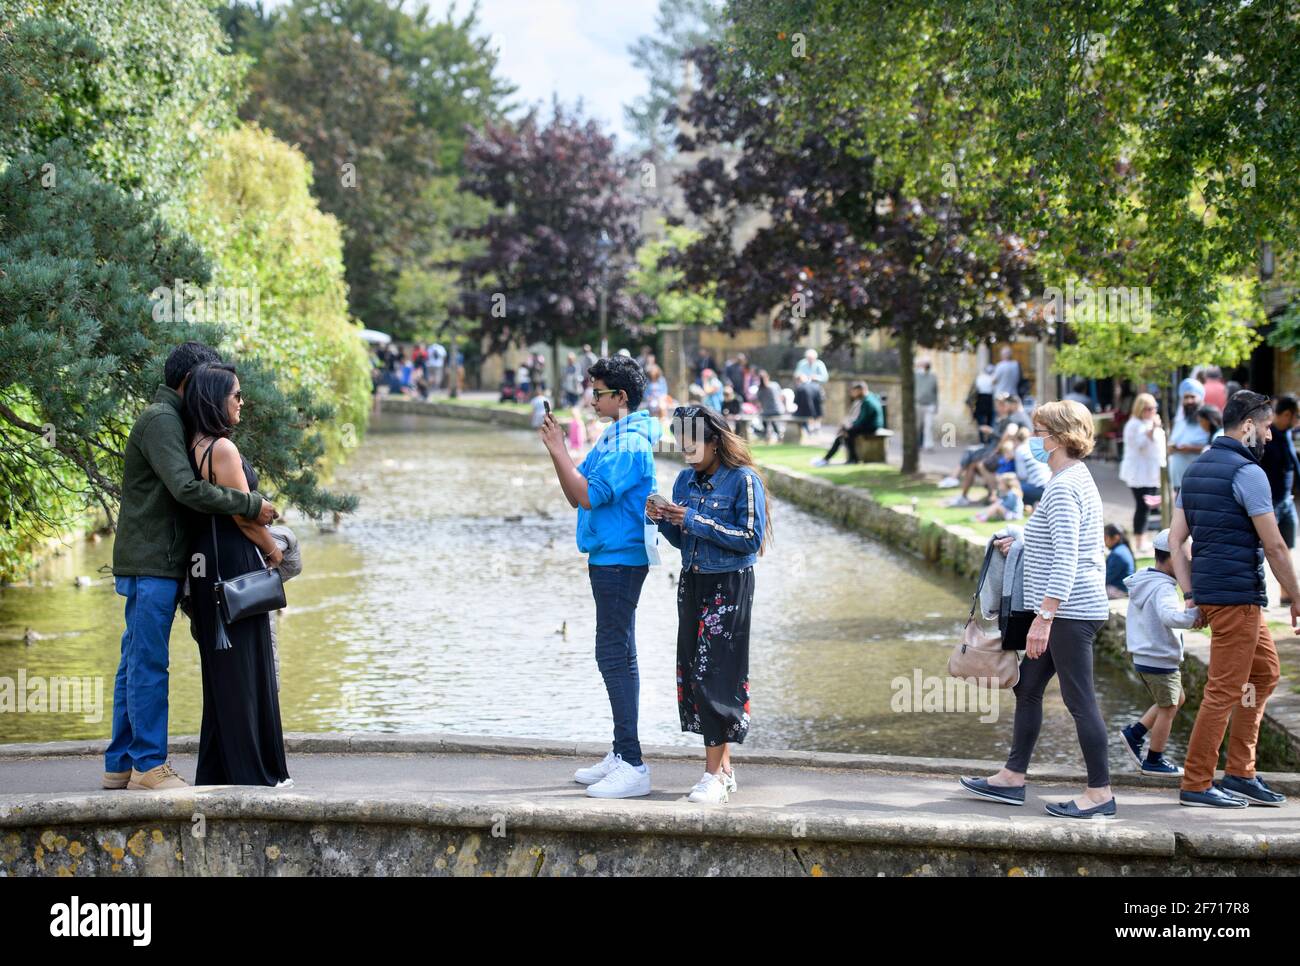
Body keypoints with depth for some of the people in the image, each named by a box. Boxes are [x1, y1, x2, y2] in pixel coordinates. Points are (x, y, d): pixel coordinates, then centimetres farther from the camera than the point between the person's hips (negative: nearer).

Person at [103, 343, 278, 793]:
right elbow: (187, 489, -24)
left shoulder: (166, 419, 20)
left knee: (135, 665, 11)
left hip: (154, 563, 10)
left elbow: (177, 492, 22)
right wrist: (251, 505, -19)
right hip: (152, 561, -10)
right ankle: (149, 764, -7)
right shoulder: (160, 420, -12)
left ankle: (121, 764, 14)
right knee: (149, 666, -8)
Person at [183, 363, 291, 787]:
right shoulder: (223, 449, -17)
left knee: (222, 670, 13)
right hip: (235, 565, -9)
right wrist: (274, 552, -1)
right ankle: (248, 772, 2)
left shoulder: (196, 446, 11)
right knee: (242, 668, -3)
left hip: (208, 564, 9)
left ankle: (218, 770, 18)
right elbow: (245, 517, -16)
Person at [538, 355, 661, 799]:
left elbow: (589, 495, -22)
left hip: (619, 559, -11)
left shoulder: (630, 443, -16)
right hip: (609, 558, 11)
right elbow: (575, 497, 15)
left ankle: (633, 767, -11)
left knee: (614, 656, -11)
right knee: (619, 656, 14)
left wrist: (559, 452, -15)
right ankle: (621, 755, 21)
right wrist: (559, 450, 5)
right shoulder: (611, 438, 16)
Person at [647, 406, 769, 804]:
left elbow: (751, 538, -15)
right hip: (692, 582, 7)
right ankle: (724, 768, 14)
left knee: (714, 674, -9)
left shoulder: (743, 480, -10)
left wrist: (694, 521, -17)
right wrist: (663, 520, -5)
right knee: (693, 673, 5)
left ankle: (714, 772, -4)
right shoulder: (686, 480, 10)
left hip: (729, 586, -7)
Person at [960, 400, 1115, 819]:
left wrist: (1043, 617, -24)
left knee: (1079, 699, -5)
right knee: (1027, 687, 15)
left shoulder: (1063, 488, -17)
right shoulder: (1078, 478, 15)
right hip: (1076, 609, 11)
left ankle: (1100, 793, 1)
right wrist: (1023, 545, 22)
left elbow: (1065, 561, -23)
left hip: (1070, 610, -11)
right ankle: (1013, 777, 23)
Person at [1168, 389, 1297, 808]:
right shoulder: (1247, 472, -12)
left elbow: (1175, 540, 12)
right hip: (1238, 593, -10)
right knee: (1224, 690, -5)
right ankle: (1196, 785, -2)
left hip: (1208, 589, 10)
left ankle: (1240, 774, 19)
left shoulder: (1195, 471, 15)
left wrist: (1191, 594, 10)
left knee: (1265, 672, 19)